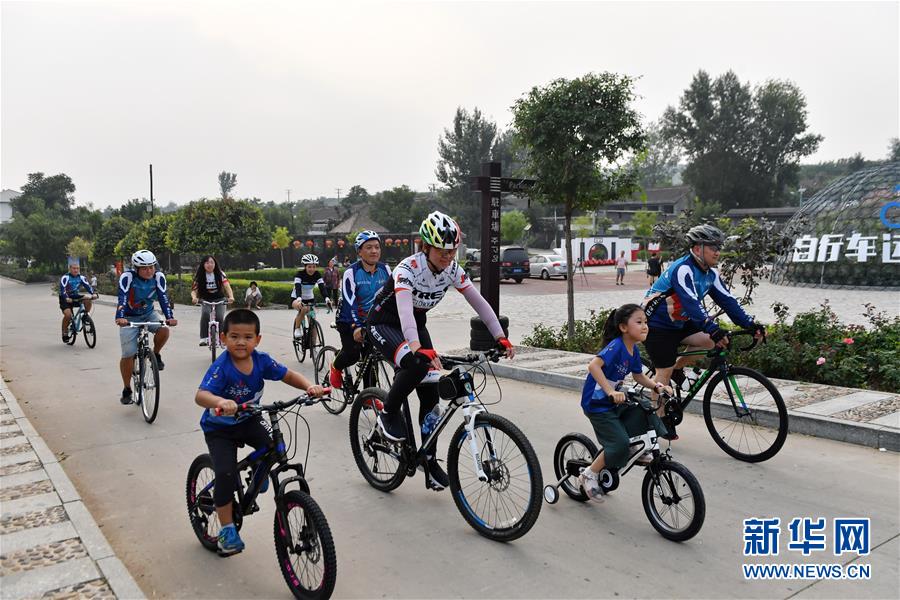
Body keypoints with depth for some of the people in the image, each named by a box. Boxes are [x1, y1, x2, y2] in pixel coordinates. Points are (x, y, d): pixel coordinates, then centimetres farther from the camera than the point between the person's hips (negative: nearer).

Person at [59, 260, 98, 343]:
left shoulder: (81, 277, -3)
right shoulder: (65, 277, -16)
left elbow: (87, 286, -14)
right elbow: (62, 289, -26)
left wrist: (93, 293, -34)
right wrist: (67, 298, -44)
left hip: (76, 297, 4)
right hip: (65, 299, -4)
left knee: (88, 300, -24)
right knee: (68, 314, -24)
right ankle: (65, 332, -4)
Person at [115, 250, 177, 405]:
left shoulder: (158, 277, -17)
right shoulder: (127, 277, -24)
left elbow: (163, 298, -24)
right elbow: (122, 299, -35)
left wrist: (170, 317, -39)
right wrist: (120, 318, -52)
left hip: (149, 314, 2)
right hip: (130, 318, -2)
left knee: (164, 331, -29)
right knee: (128, 355, -8)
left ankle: (156, 355, 2)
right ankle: (127, 390, 10)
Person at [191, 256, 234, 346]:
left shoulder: (220, 274, -10)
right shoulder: (199, 276, -8)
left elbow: (227, 287, -20)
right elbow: (194, 290, -14)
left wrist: (231, 297, -41)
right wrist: (194, 298, -38)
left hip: (219, 299, 0)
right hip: (206, 300, 0)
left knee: (219, 317, -23)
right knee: (205, 313, -30)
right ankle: (204, 338, -24)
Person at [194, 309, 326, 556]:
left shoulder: (261, 360, -14)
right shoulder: (221, 367, -27)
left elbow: (289, 375, -7)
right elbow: (200, 395, -40)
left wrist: (310, 386, -27)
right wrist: (220, 402, -62)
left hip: (249, 420, 4)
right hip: (219, 428, -3)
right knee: (226, 474, -17)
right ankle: (227, 530, 3)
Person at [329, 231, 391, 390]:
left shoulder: (385, 270, -6)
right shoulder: (352, 272, -19)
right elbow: (349, 303, -26)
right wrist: (356, 327, -37)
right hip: (349, 321, -4)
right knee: (352, 353, -17)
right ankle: (336, 367, 17)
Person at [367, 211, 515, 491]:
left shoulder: (452, 269, -14)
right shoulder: (408, 269, -31)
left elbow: (479, 302, -14)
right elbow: (404, 310, -47)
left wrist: (501, 338, -24)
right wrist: (419, 349, -62)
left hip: (416, 324, 6)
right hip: (384, 324, -6)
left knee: (430, 395, -2)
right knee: (417, 364, -35)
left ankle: (429, 459, 13)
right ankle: (388, 414, -9)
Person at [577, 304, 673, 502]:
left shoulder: (633, 351, 3)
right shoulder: (616, 346, -23)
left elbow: (638, 376, 15)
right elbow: (593, 366, -38)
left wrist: (657, 385, -3)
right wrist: (611, 392, -46)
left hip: (615, 402, 8)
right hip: (597, 404, -8)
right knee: (619, 444, -15)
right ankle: (589, 475, 3)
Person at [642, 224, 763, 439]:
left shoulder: (710, 274, 2)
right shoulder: (683, 270, -26)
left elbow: (727, 300, -3)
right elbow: (692, 304, -37)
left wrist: (750, 324, -14)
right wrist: (713, 329, -47)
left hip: (679, 323, 8)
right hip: (657, 326, -8)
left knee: (710, 342, -9)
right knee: (664, 373, -5)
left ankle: (676, 368, 12)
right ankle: (659, 419, 9)